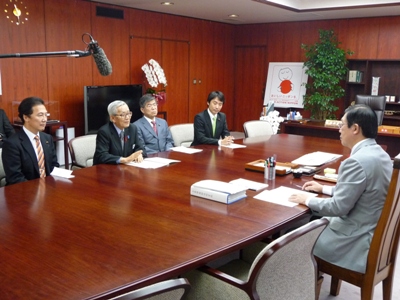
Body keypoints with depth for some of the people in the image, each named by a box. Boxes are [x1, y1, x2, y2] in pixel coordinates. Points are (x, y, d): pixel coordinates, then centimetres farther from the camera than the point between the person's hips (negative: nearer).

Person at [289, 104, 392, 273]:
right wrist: (324, 189, 17)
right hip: (373, 230, 9)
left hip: (356, 240, -9)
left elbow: (338, 207, -23)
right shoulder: (378, 153, 3)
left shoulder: (357, 161, -27)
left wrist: (307, 200, -8)